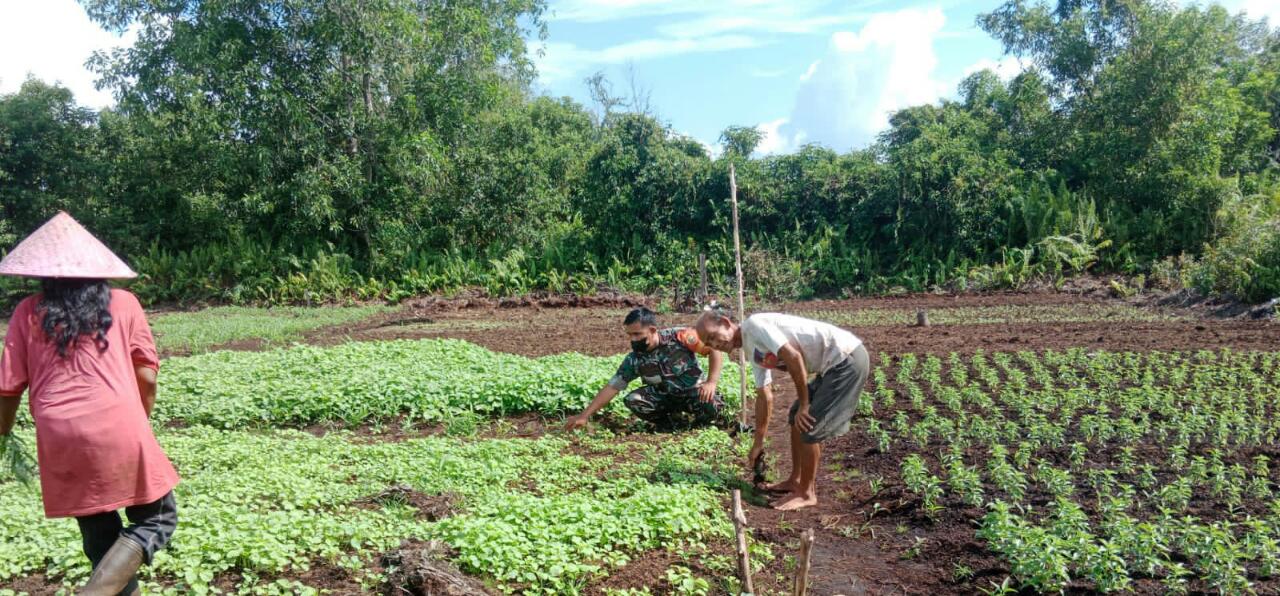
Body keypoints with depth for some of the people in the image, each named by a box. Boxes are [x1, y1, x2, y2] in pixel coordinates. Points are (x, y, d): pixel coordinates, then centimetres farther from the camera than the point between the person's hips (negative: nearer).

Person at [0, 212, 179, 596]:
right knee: (157, 520, 11)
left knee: (101, 538, 17)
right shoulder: (123, 303, 5)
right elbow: (147, 377, 3)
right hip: (120, 435, -2)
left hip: (62, 444, 3)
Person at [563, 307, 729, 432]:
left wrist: (711, 382, -27)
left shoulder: (680, 337, -20)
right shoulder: (634, 359, -11)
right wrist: (584, 415, -14)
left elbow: (715, 349, -16)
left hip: (694, 391, -3)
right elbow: (612, 387, -9)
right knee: (633, 400, -24)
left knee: (713, 407, -35)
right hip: (665, 396, 3)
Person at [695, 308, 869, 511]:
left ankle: (806, 493, 10)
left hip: (847, 358, -10)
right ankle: (795, 481, 30)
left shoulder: (754, 325, -16)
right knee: (796, 419, 17)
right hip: (833, 364, 10)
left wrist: (804, 404, -14)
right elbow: (765, 396, 19)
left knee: (808, 425, -6)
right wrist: (758, 443, 23)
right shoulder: (752, 350, 12)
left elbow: (793, 357, -24)